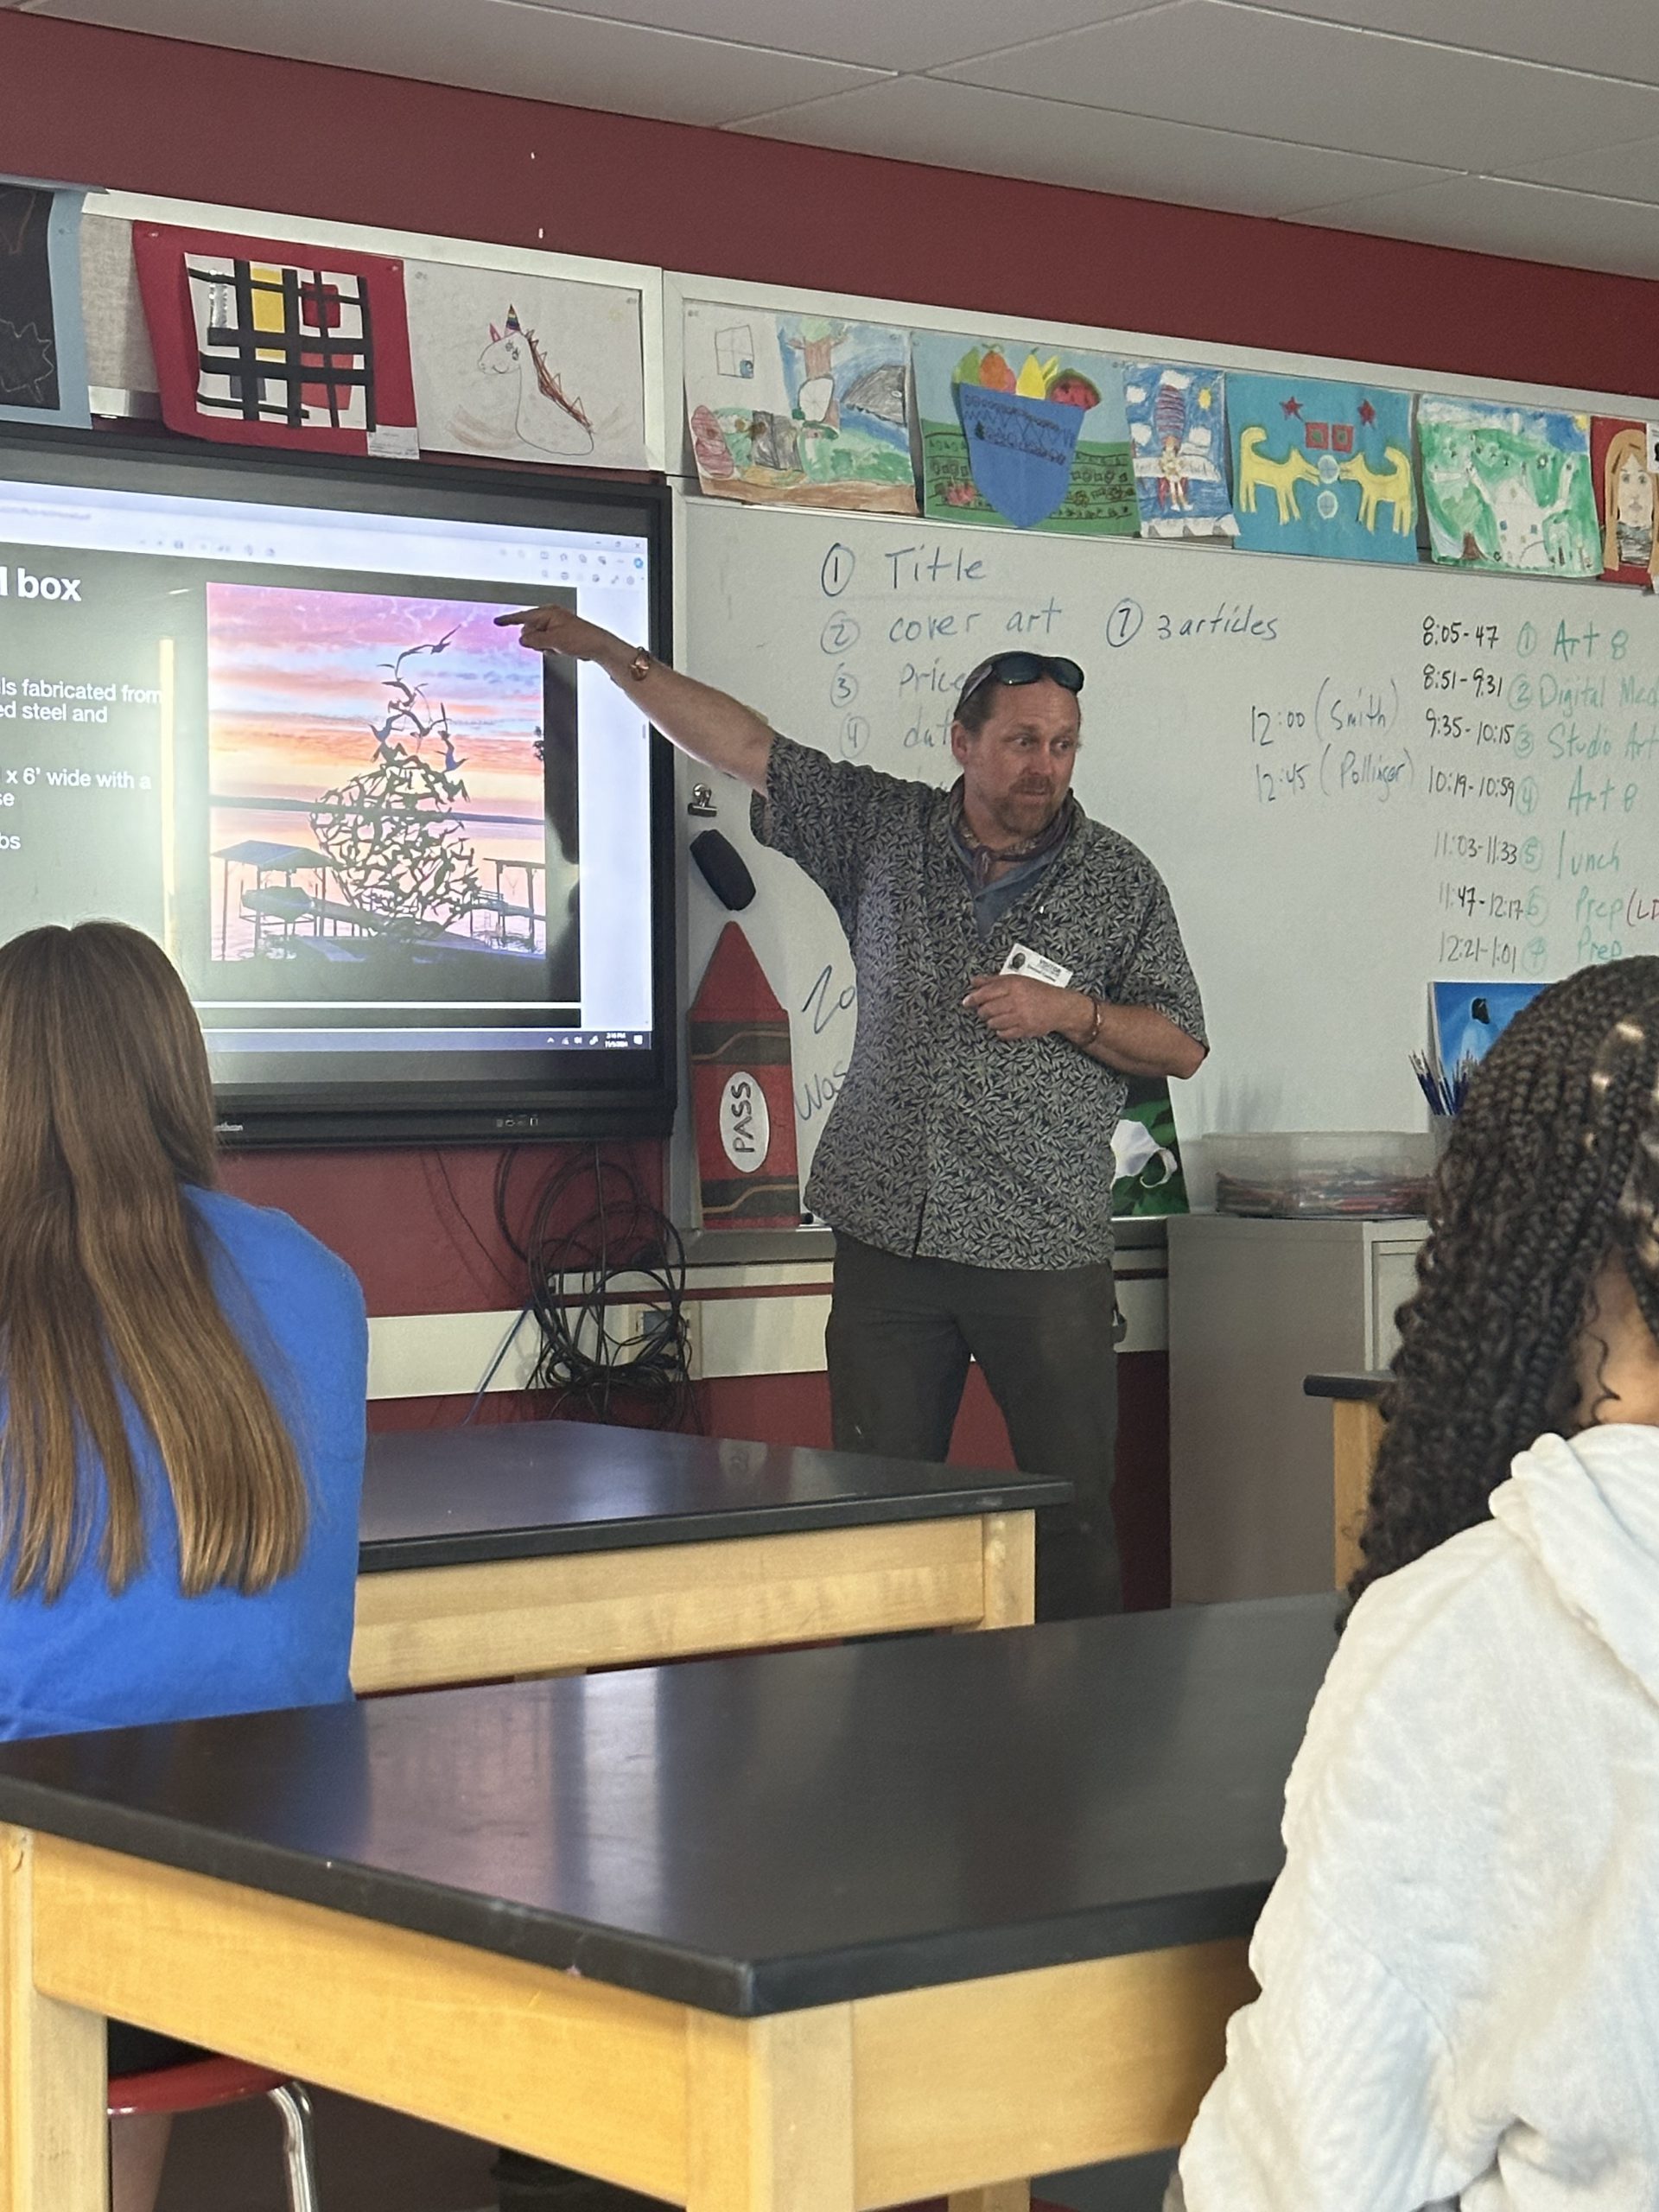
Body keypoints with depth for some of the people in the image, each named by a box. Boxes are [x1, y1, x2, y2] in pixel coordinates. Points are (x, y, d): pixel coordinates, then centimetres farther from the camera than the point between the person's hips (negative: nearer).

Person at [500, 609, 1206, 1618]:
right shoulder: (885, 828, 9)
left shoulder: (1119, 879, 4)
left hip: (1047, 1256, -2)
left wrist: (1068, 1012, -11)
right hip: (890, 1239, 2)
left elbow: (1182, 1045, 5)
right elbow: (747, 746, 10)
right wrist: (612, 654, 6)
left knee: (1072, 1515, -3)